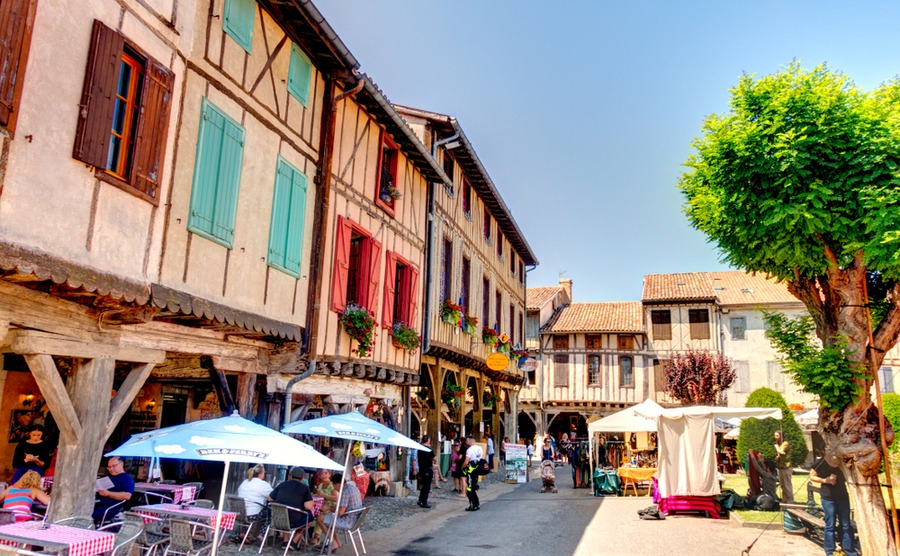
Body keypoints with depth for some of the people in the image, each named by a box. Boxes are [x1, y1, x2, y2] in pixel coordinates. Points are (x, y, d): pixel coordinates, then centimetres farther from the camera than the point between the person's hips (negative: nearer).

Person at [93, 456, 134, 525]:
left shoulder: (127, 478, 3)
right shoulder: (108, 477, 30)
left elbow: (127, 496, -12)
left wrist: (108, 494, -17)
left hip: (110, 507, -8)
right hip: (97, 503, 8)